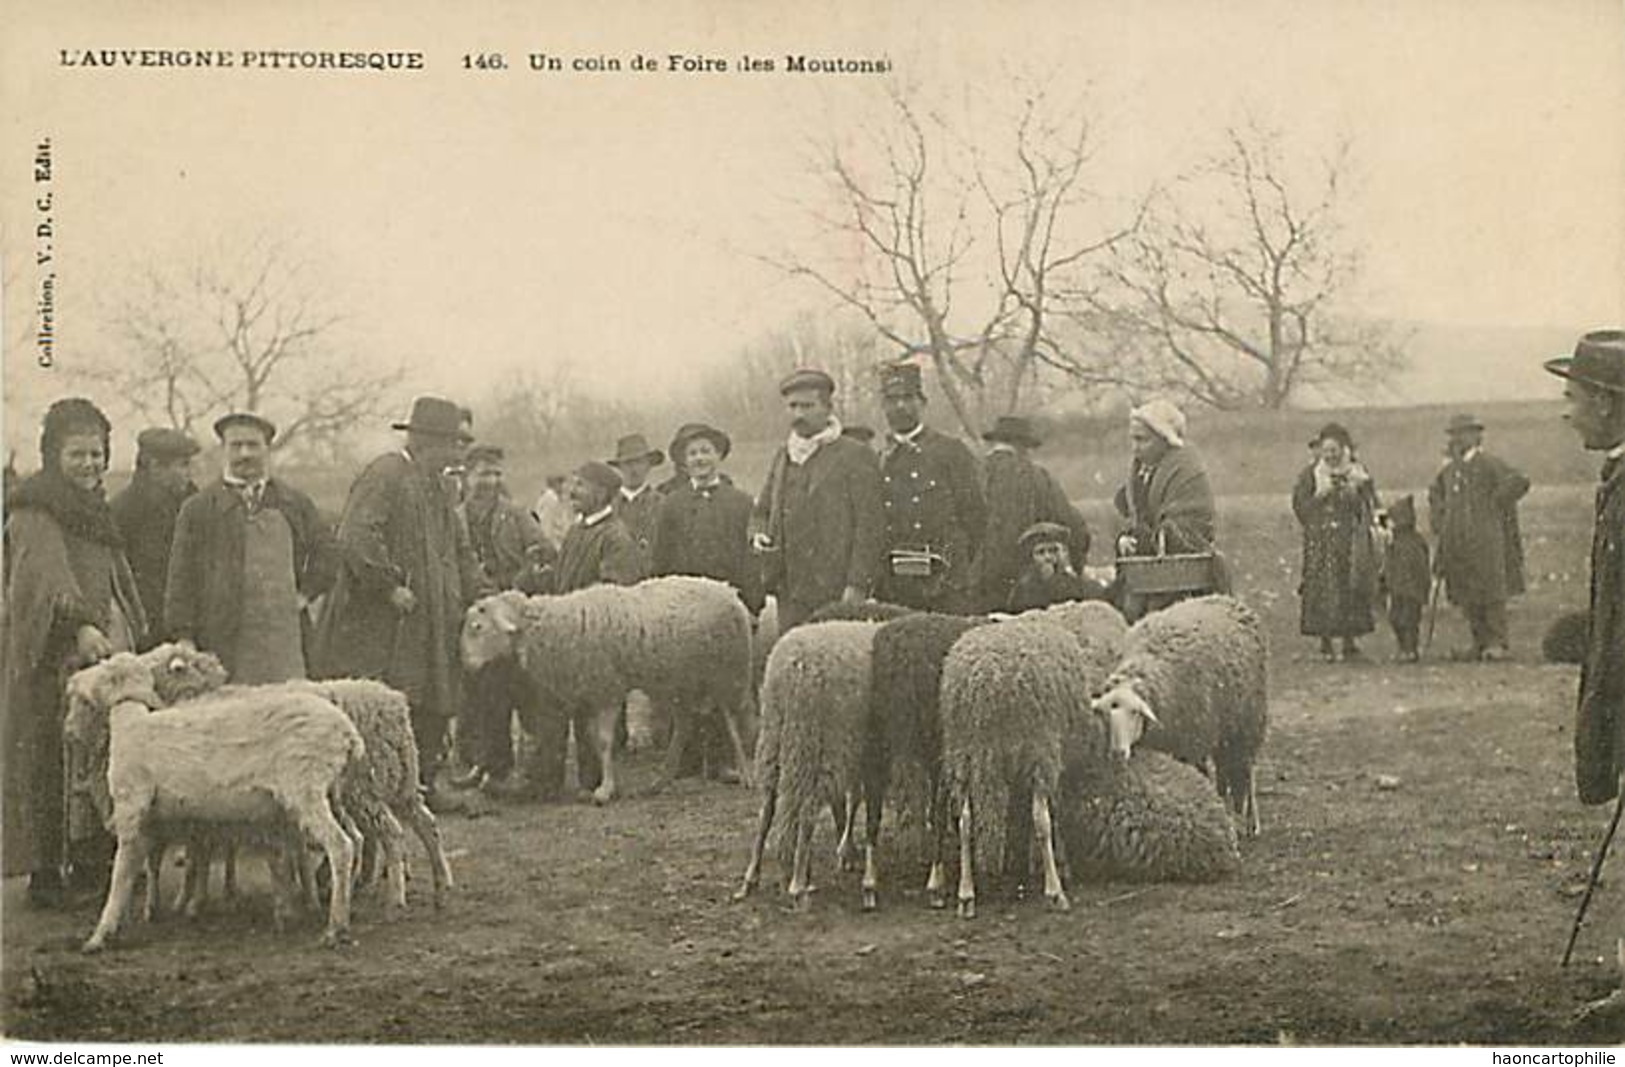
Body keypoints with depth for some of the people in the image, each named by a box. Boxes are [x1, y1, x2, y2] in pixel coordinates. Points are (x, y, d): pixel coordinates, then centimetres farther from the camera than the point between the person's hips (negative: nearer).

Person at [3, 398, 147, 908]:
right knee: (51, 760, -6)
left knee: (112, 762, 0)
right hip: (54, 656, -7)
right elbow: (48, 575, -24)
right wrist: (80, 625, -39)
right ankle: (45, 871, -1)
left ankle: (93, 861, 6)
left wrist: (136, 635, 20)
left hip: (109, 647, 7)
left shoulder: (96, 510, 20)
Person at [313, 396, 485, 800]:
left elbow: (458, 548, 26)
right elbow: (355, 538, -23)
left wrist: (478, 594, 13)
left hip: (431, 626, 9)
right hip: (383, 630, -9)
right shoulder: (383, 475, -12)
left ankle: (423, 783, 16)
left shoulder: (435, 486, 18)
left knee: (431, 711, 9)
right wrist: (390, 585, -22)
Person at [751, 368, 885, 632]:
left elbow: (869, 526, -7)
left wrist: (857, 585, -14)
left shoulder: (856, 457, -2)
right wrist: (758, 535, 3)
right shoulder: (782, 456, 17)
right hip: (790, 594, 6)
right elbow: (762, 510, 26)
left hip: (837, 592, -5)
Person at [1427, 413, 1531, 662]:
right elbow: (1435, 492, 34)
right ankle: (1480, 643, 13)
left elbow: (1518, 482, -18)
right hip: (1457, 543, 7)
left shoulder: (1489, 464, -7)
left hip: (1486, 540, -7)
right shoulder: (1449, 469, 15)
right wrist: (1438, 521, 21)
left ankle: (1498, 643, -2)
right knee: (1466, 595, 7)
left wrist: (1495, 505, -13)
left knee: (1491, 591, -5)